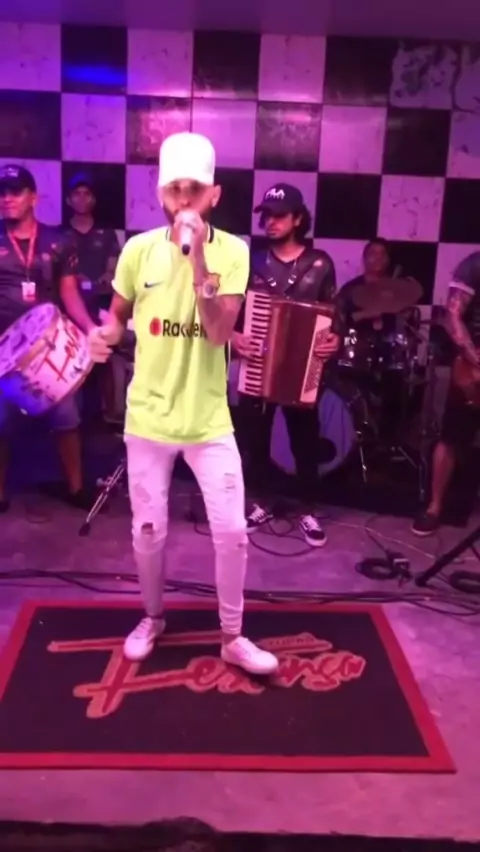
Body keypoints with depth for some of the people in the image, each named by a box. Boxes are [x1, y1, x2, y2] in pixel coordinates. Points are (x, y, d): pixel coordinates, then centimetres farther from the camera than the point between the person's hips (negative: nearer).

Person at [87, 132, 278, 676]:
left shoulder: (232, 251, -7)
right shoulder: (139, 249, -2)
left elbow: (218, 332, -19)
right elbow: (118, 315, 13)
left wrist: (197, 258, -26)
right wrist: (104, 336, -9)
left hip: (208, 420, -1)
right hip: (148, 418, 1)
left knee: (232, 531, 1)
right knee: (148, 531, 12)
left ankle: (233, 637, 22)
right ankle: (152, 618, 38)